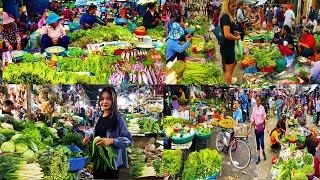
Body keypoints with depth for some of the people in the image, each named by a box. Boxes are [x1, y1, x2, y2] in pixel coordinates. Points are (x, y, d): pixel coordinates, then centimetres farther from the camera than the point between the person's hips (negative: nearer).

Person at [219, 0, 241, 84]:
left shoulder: (228, 16, 6)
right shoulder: (225, 17, -23)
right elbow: (227, 35, -31)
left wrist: (234, 32, 5)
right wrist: (237, 38, -14)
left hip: (230, 46, 11)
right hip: (227, 47, -11)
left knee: (234, 62, 30)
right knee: (229, 69, 3)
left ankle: (229, 79, 48)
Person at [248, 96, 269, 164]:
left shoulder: (262, 108, -4)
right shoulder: (254, 108, 2)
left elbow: (265, 118, -3)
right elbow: (252, 119, 5)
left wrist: (267, 127, -8)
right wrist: (250, 129, 5)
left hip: (261, 126, -2)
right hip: (256, 126, 2)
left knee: (262, 142, -8)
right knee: (257, 142, 9)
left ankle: (263, 152, 21)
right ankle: (258, 157, 17)